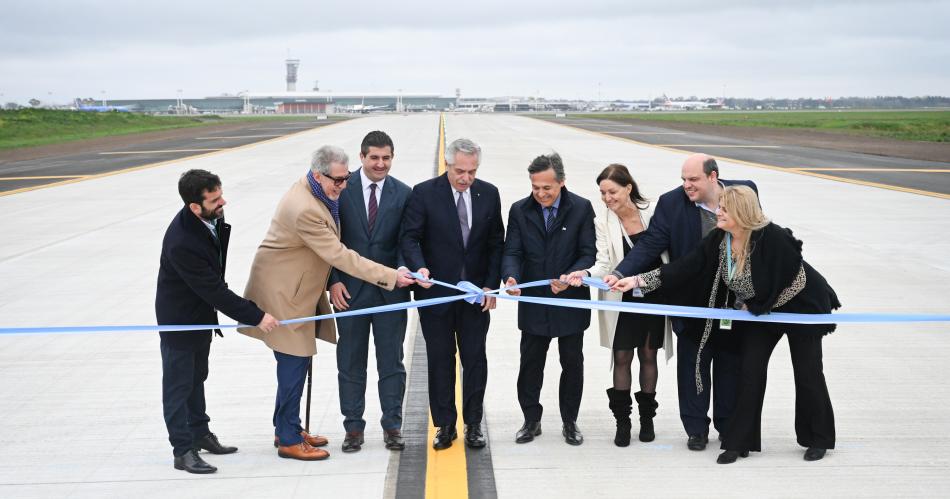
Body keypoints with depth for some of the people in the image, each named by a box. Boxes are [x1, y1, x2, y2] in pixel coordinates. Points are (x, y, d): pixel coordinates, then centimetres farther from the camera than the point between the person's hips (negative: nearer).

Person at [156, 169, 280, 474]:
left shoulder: (212, 218, -12)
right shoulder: (181, 243, -37)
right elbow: (213, 291, -31)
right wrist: (256, 317, -27)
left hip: (202, 312, 8)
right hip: (179, 319, -8)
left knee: (196, 377, 22)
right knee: (178, 383, 4)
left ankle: (200, 434, 36)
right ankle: (183, 450, 14)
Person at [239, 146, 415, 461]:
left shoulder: (317, 192, 2)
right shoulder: (304, 209, -29)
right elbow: (340, 256, -28)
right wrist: (390, 277, -26)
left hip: (300, 287, 10)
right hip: (282, 292, -10)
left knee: (297, 362, 15)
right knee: (294, 363, -4)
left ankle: (287, 428, 27)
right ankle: (289, 441, 6)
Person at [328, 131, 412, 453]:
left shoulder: (403, 194, 3)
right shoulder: (341, 190, -1)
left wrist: (403, 268, -19)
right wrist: (333, 281, -9)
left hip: (390, 290, 1)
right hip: (349, 290, -1)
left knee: (391, 362, 6)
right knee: (351, 362, 8)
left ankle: (392, 426, 16)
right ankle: (353, 428, 17)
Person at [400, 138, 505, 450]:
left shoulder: (489, 194, 1)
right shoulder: (424, 193, -8)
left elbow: (496, 243, 6)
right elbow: (409, 237, -10)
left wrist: (492, 285, -1)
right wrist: (420, 267, -29)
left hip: (477, 293, 2)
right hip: (436, 292, -2)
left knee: (475, 359, 7)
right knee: (440, 360, 6)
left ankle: (473, 424, 17)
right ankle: (445, 425, 16)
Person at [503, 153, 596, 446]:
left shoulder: (581, 208, -6)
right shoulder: (520, 210, -1)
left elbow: (588, 253, -7)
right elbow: (512, 252, -4)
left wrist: (570, 277, -25)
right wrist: (511, 277, -25)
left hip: (571, 301, -1)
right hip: (533, 302, 1)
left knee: (572, 363, 9)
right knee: (530, 364, 8)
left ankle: (570, 422, 24)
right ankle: (531, 420, 22)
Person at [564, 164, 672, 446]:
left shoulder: (652, 213, -5)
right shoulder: (603, 223, -5)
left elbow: (666, 252, 3)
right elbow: (604, 264, -12)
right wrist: (585, 274, -32)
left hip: (653, 297, 0)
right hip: (621, 300, 0)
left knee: (648, 356, 10)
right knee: (622, 358, 1)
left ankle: (647, 417, 22)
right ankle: (622, 420, 11)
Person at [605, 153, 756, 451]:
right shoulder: (671, 203, -11)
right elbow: (650, 245, -13)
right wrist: (620, 273, -27)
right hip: (693, 301, -1)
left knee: (730, 365, 12)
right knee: (692, 365, 6)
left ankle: (728, 426, 26)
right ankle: (696, 429, 19)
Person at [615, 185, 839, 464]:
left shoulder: (772, 238, -32)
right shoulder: (718, 240, -13)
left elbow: (774, 285, -27)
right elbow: (686, 268, -14)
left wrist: (746, 307, -14)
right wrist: (638, 280, -19)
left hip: (801, 306, -5)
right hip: (757, 311, 5)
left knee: (807, 373, 5)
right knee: (751, 372, 0)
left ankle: (818, 440, 22)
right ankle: (740, 442, 6)